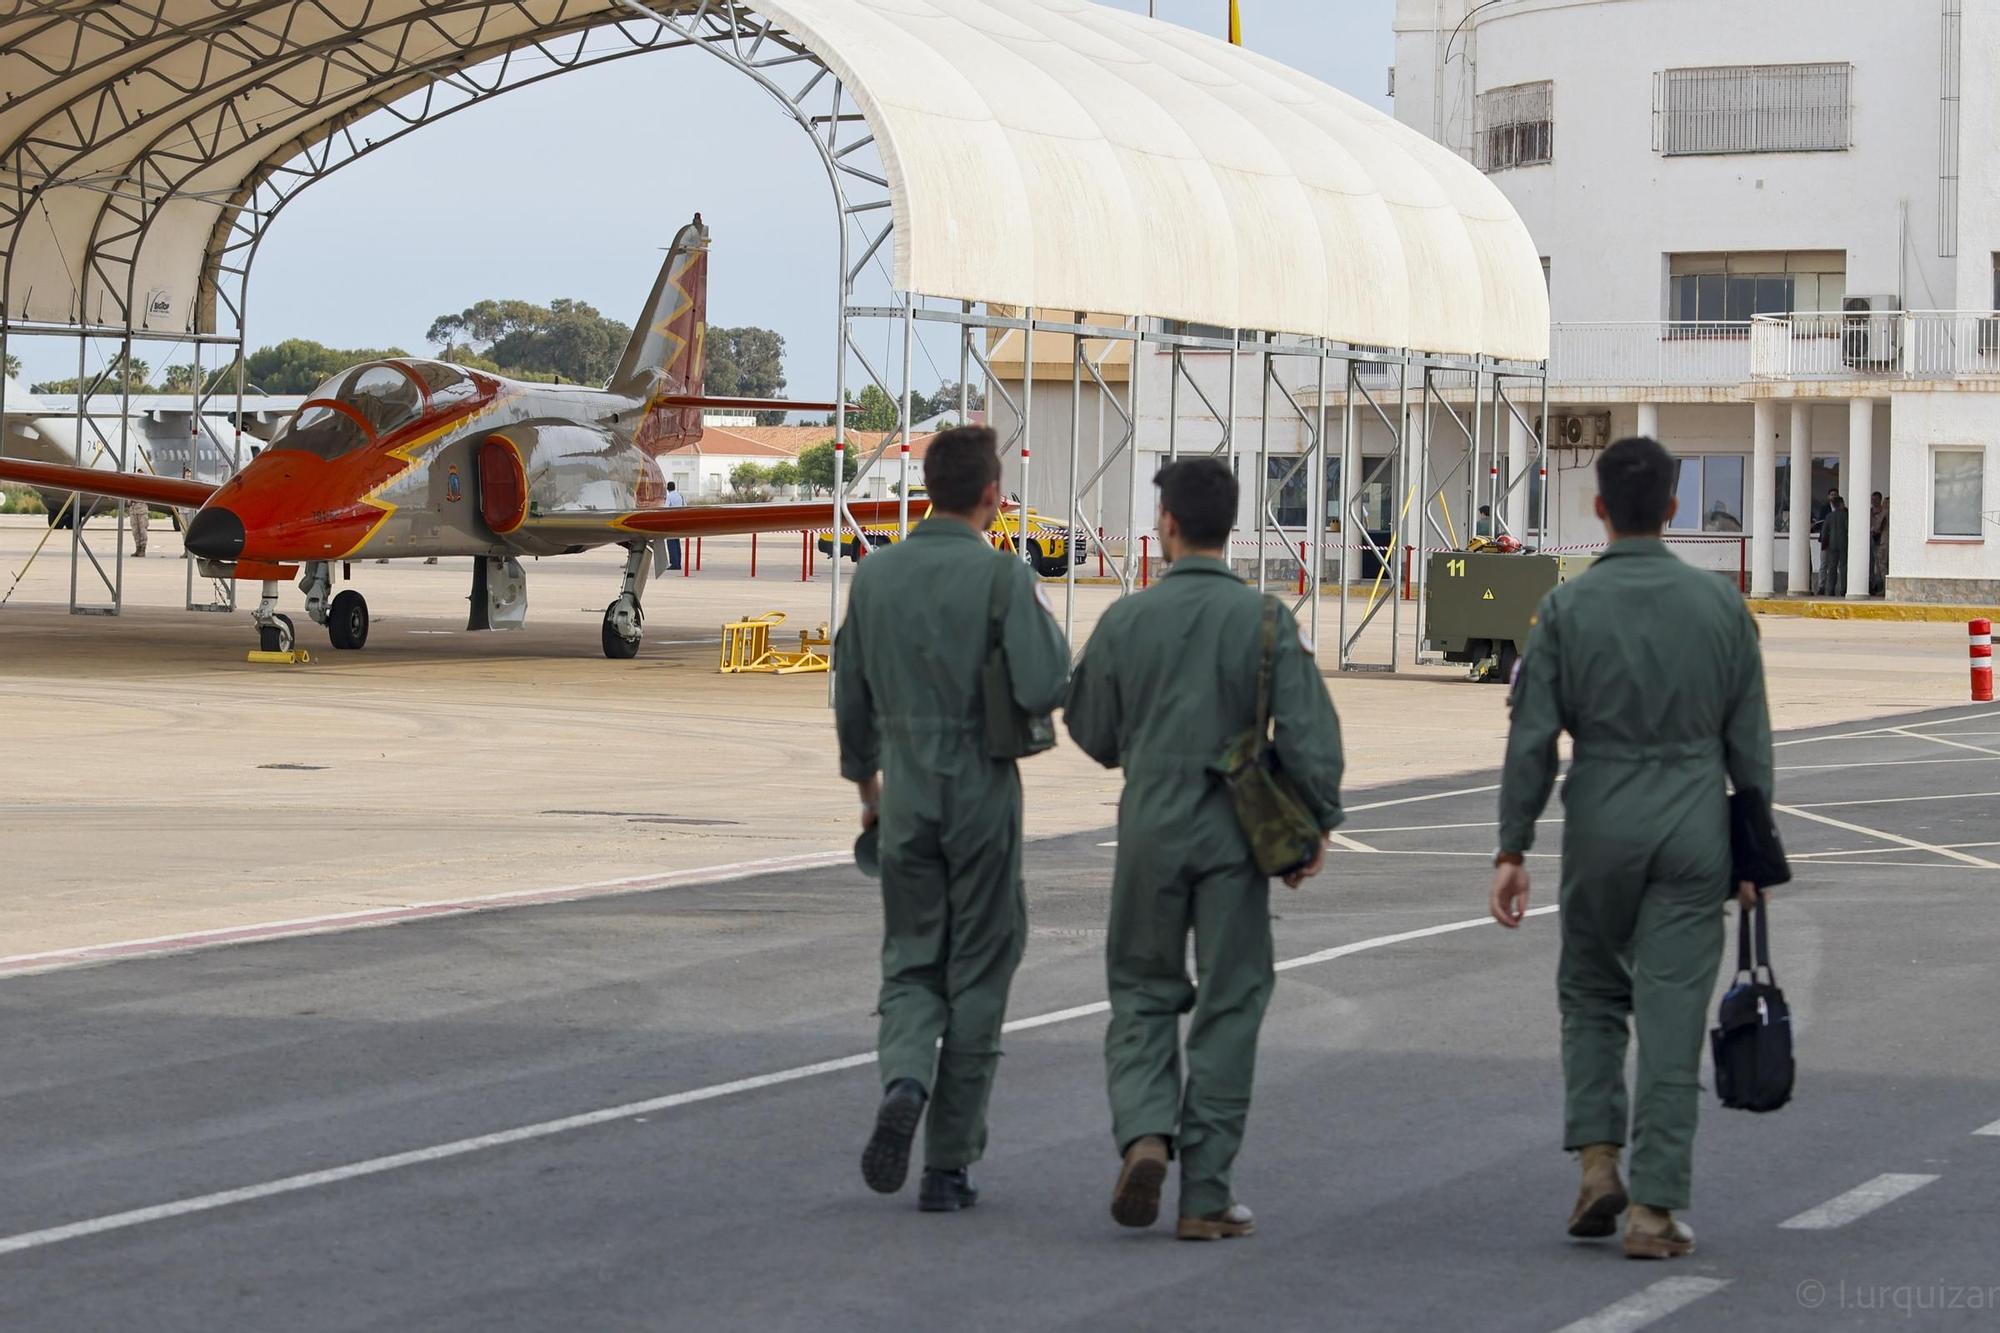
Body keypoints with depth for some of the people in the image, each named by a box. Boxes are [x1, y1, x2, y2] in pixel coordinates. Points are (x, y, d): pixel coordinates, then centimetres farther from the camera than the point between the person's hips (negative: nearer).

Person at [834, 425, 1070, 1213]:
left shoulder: (876, 575, 3)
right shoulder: (1003, 578, -11)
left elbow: (851, 697, 10)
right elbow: (1045, 690, -19)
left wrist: (866, 782, 25)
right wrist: (1046, 626, 1)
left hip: (905, 793, 3)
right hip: (983, 793, -3)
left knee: (911, 963, 13)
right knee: (976, 977, 6)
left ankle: (903, 1082, -18)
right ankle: (947, 1165, 7)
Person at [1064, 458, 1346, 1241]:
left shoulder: (1126, 621, -1)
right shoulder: (1265, 621, -6)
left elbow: (1092, 734, 7)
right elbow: (1309, 733, -10)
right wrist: (1317, 824, 0)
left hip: (1149, 830, 1)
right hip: (1236, 832, -1)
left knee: (1142, 993, 15)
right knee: (1228, 1008, 6)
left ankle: (1143, 1133, -11)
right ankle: (1204, 1195, 6)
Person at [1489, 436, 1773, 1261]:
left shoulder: (1568, 607, -4)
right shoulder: (1720, 603, 1)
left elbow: (1533, 737, -6)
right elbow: (1750, 741, 4)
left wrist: (1512, 850, -1)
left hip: (1601, 825, 0)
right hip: (1695, 828, 0)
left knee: (1591, 992, 20)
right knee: (1672, 1017, 1)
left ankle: (1597, 1158, 6)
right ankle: (1654, 1208, -1)